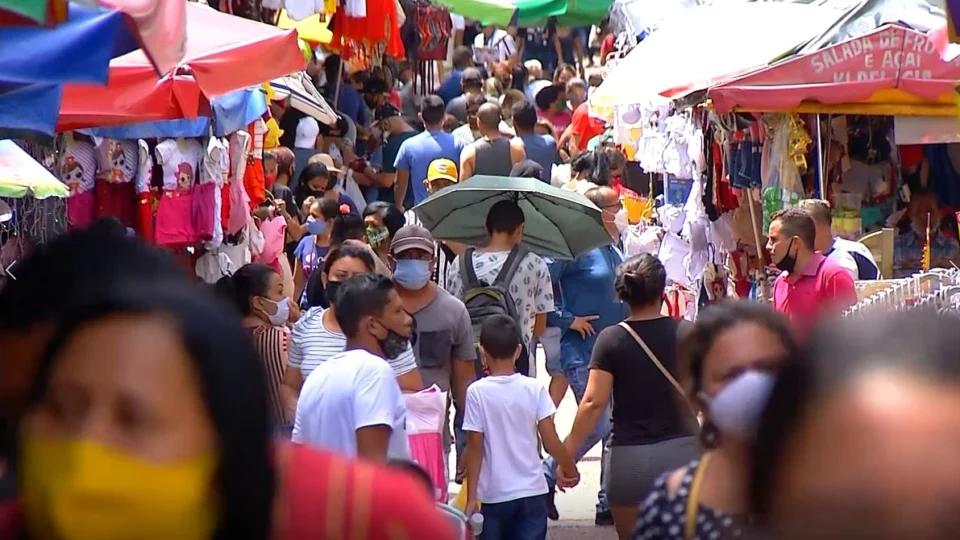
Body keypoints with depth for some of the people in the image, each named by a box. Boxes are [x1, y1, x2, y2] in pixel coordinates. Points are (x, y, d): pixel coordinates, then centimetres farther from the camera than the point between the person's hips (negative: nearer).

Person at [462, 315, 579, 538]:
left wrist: (471, 497, -3)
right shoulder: (534, 388, -5)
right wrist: (570, 469, 14)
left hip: (494, 495, -1)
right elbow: (551, 441, -4)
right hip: (532, 493, 1)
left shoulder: (477, 392, -9)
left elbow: (475, 448, -8)